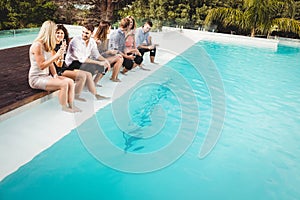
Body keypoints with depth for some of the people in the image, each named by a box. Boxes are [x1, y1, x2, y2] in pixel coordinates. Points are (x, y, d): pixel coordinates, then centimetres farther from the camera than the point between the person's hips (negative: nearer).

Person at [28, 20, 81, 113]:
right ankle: (64, 107, -9)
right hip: (36, 78, -9)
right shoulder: (37, 45, -17)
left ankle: (71, 105, -8)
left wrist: (55, 75, -2)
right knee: (64, 83, -26)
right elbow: (41, 66, -21)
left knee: (70, 81, -10)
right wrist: (56, 55, -24)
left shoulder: (47, 45, 11)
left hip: (46, 76, 9)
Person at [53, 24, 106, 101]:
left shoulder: (62, 44, 14)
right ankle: (76, 96, -8)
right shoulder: (53, 47, -11)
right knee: (82, 76, -23)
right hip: (59, 71, -8)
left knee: (88, 74, -4)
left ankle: (95, 95, -4)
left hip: (65, 68, 8)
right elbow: (59, 65, -17)